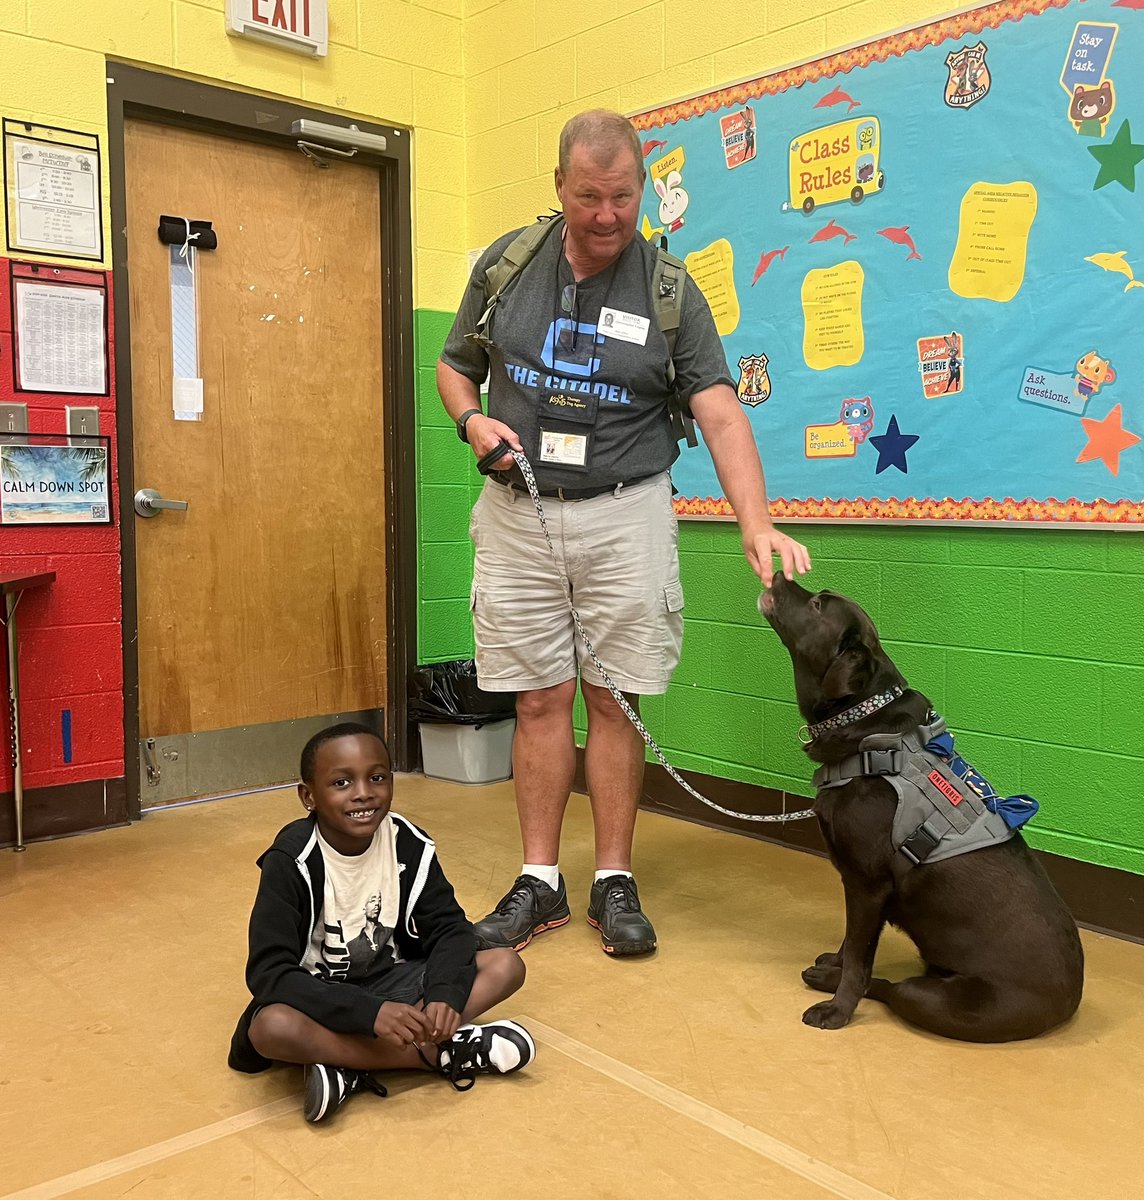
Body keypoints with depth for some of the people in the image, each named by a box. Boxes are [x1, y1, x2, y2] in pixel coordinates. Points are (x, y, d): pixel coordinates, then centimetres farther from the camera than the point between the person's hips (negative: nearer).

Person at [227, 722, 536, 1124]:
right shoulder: (292, 861, -21)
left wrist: (445, 993, -29)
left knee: (506, 965, -14)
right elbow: (268, 972, -26)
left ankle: (350, 1068, -21)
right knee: (272, 1027, -37)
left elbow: (449, 928, -7)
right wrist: (370, 1013, -37)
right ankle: (440, 1052, -23)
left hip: (389, 980, 4)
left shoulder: (409, 845, -11)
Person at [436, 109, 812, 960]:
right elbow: (454, 365, 15)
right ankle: (540, 885, 17)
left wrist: (757, 523, -24)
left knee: (615, 701, 3)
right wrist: (473, 421, -8)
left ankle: (616, 883, 16)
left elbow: (720, 412, -10)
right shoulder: (506, 265, 3)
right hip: (519, 512, 2)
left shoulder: (668, 290, -3)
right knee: (540, 701, 6)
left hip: (625, 514, -1)